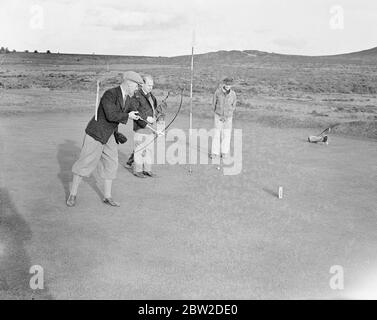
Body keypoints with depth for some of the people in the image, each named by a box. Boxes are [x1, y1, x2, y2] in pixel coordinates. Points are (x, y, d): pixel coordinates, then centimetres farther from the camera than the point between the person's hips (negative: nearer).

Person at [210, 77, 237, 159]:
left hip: (228, 117, 1)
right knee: (217, 133, -2)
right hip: (218, 116, -1)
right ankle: (215, 153, 3)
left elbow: (233, 106, 1)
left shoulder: (233, 94, -10)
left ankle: (225, 152, 15)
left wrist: (226, 116, -4)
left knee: (226, 134, 4)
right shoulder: (218, 92, -13)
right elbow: (214, 103, 0)